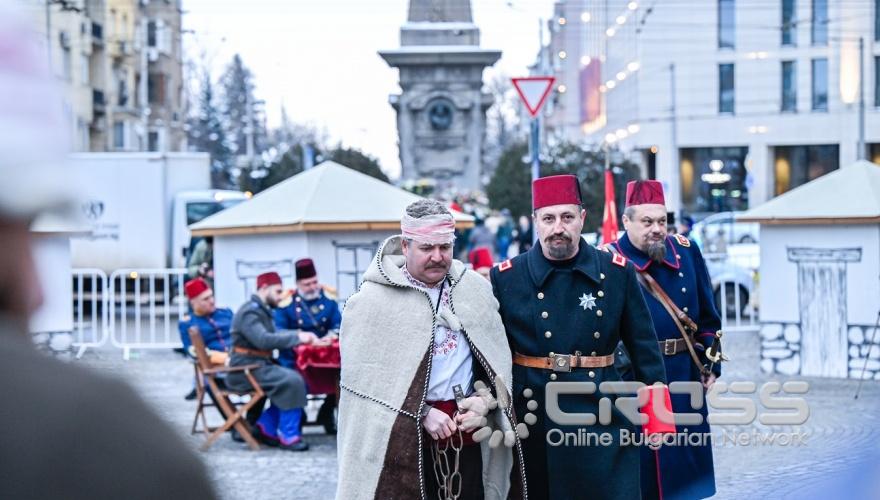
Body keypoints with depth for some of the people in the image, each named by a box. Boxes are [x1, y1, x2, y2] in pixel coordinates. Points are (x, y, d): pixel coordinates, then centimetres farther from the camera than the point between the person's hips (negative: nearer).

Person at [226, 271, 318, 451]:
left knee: (293, 380, -2)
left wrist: (301, 335, 1)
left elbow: (274, 335, 17)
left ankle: (266, 427, 3)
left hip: (259, 365, 10)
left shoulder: (262, 310, 18)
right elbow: (263, 340, -28)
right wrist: (297, 338, -24)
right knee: (292, 381, -22)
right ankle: (288, 436, -15)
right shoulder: (250, 312, -15)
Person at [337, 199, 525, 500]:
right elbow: (366, 378, -8)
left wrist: (485, 400, -4)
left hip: (466, 433, 4)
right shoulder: (372, 301, -6)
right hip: (403, 439, -4)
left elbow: (497, 359, 13)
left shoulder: (476, 290, 8)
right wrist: (421, 413, -12)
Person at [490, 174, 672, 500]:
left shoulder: (617, 273, 1)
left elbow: (643, 347, 5)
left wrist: (656, 418, 3)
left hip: (603, 421, 0)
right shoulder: (505, 278, 0)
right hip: (531, 426, 0)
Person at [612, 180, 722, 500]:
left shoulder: (687, 252, 6)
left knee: (687, 468, 13)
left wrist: (710, 363, 8)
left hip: (684, 377, 5)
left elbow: (708, 316, 13)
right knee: (639, 473, 2)